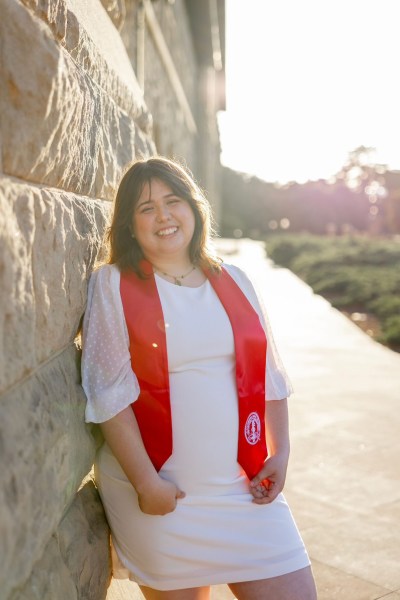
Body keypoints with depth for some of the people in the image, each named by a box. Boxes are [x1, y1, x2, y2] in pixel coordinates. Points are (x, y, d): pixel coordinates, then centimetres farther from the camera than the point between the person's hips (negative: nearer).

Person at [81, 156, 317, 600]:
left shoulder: (233, 281, 8)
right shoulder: (113, 285, -5)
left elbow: (267, 376, 11)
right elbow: (109, 391, -10)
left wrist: (280, 452, 3)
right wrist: (146, 481, -13)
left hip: (243, 487, 4)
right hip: (160, 490, -3)